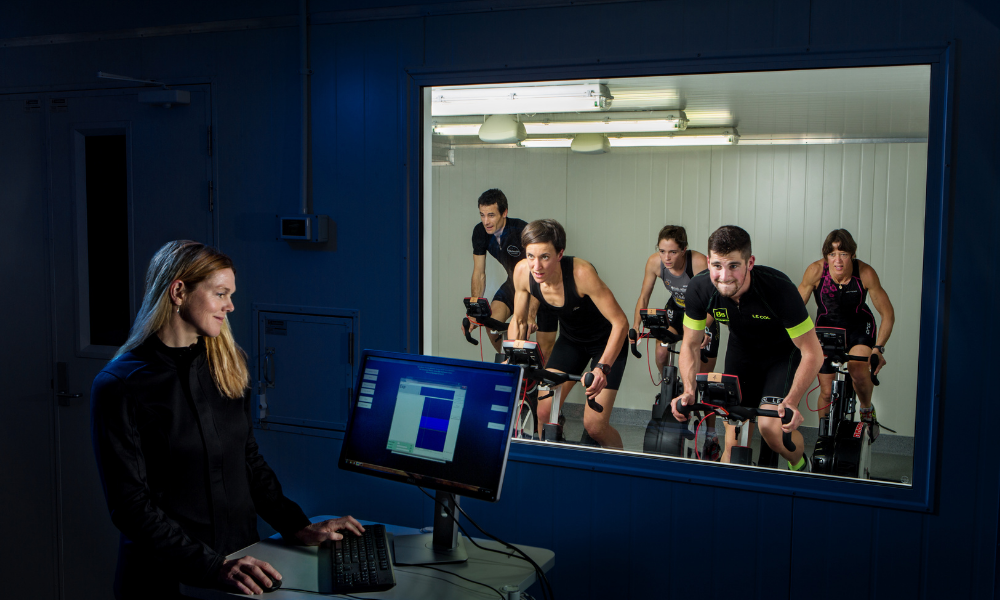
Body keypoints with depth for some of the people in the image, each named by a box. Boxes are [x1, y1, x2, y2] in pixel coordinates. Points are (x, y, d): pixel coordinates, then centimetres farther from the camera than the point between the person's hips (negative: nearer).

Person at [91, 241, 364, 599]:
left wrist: (299, 528, 2)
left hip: (240, 561, 5)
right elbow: (131, 506, -16)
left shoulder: (225, 368, 7)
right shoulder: (119, 387, -11)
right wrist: (214, 569, -23)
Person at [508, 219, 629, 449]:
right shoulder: (522, 272, -21)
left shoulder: (581, 273, -36)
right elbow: (519, 321, -3)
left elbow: (620, 323, -31)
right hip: (570, 340, 4)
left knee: (594, 425, -10)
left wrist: (603, 367, -41)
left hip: (606, 342, -4)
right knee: (544, 414, -9)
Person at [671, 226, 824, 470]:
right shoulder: (700, 288, -26)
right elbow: (690, 345, -10)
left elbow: (812, 352, -27)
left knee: (770, 426, -21)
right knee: (734, 444, -3)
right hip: (741, 351, 3)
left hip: (784, 353, -3)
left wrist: (792, 400, -39)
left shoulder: (778, 288, -36)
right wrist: (689, 390, -27)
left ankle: (799, 464, 11)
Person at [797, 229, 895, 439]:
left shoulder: (865, 273, -25)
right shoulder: (816, 270, -25)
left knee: (858, 371, -29)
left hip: (859, 327, -1)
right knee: (827, 392, -1)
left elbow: (887, 314, -16)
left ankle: (867, 410, 5)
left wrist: (878, 347, -26)